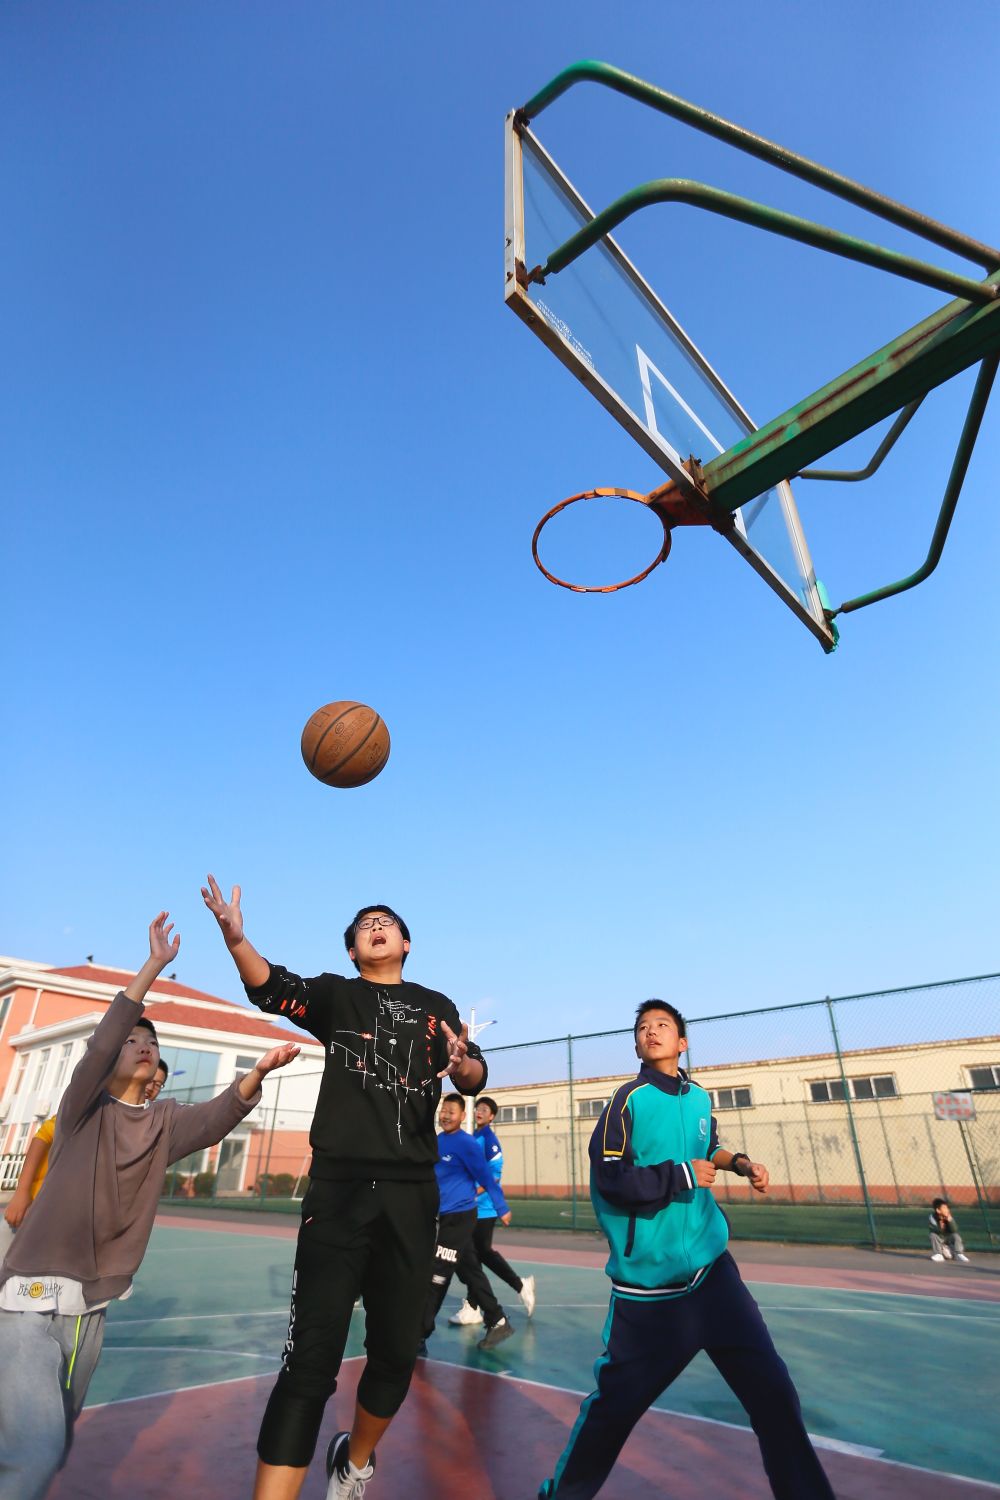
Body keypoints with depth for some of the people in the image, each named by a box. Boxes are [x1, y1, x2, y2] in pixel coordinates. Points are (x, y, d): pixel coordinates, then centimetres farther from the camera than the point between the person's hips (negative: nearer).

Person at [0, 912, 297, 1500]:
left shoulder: (165, 1123, 2)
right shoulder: (83, 1109, -6)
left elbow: (218, 1116, -18)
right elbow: (101, 1042, -23)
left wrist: (260, 1070, -37)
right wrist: (155, 964, -33)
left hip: (92, 1306, 5)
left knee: (54, 1445, 17)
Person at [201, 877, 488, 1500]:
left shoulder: (436, 1006, 10)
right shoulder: (336, 994, 6)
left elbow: (475, 1078, 0)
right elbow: (273, 989, -13)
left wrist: (463, 1063, -26)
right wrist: (235, 938, -33)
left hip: (413, 1193, 3)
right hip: (339, 1188, -2)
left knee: (397, 1351, 12)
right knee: (312, 1355, -9)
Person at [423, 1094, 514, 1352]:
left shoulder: (467, 1144, -17)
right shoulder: (437, 1141, 6)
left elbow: (486, 1178, -12)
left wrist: (502, 1209, -5)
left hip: (460, 1217, -8)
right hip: (445, 1216, 8)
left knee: (436, 1277, -3)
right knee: (471, 1272, 16)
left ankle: (419, 1337, 8)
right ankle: (498, 1322, 28)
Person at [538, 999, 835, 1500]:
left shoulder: (698, 1097, 4)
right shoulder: (629, 1099, -12)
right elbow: (610, 1178, -19)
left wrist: (739, 1161, 6)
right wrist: (684, 1176, -15)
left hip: (711, 1269, 5)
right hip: (648, 1283, -4)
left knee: (773, 1394, 2)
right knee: (615, 1403, 5)